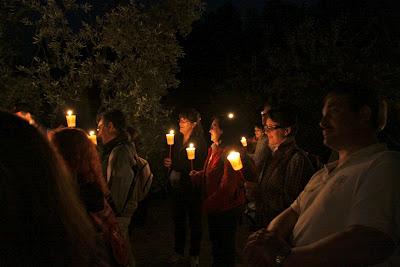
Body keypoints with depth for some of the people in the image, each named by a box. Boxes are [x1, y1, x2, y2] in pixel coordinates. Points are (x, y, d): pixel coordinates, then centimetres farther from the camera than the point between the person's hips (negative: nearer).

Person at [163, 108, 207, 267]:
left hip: (192, 187, -6)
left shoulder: (199, 142, -11)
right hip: (177, 186, 6)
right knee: (178, 219, 15)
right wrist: (168, 162, -6)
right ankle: (178, 251, 29)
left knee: (194, 221, 7)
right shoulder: (177, 139, 7)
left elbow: (199, 167, -15)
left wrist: (174, 164, -18)